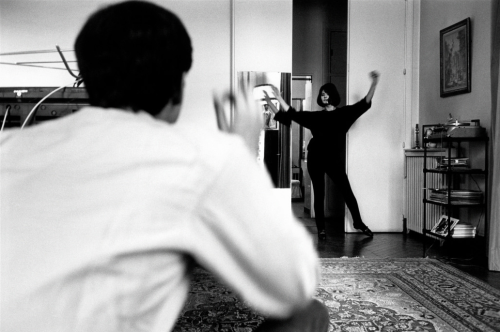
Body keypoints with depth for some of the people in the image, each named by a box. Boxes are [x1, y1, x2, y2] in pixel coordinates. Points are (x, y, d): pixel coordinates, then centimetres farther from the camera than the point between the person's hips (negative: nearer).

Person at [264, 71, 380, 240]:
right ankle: (321, 228, 14)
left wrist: (374, 84, -19)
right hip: (315, 158, 1)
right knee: (319, 194, 5)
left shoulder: (344, 113, 5)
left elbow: (364, 104, -6)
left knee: (347, 192, 2)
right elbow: (292, 114, 6)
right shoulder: (316, 116, 9)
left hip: (333, 158, -1)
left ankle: (358, 222, 20)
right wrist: (275, 101, -1)